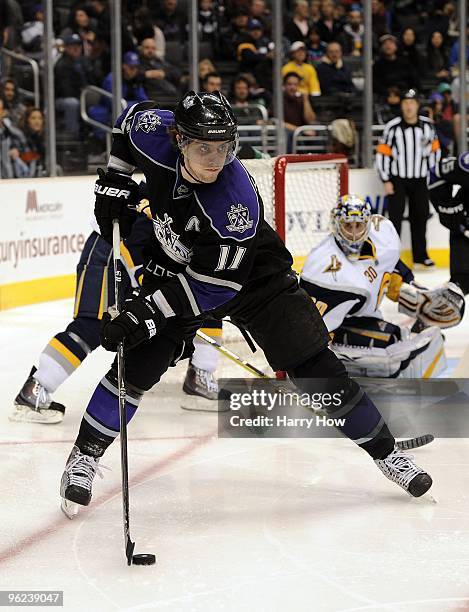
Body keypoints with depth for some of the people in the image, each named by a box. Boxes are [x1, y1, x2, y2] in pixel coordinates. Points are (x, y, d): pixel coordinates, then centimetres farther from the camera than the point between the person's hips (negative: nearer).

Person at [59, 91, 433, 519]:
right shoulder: (156, 138, -26)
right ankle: (84, 456, 8)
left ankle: (385, 451, 5)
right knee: (139, 364, -10)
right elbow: (131, 120, 1)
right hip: (177, 267, 3)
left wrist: (145, 314, -38)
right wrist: (115, 184, -4)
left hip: (251, 273, -3)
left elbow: (214, 284, -34)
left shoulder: (236, 199, -38)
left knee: (312, 365, -9)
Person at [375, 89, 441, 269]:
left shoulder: (428, 125, -1)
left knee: (420, 217, 9)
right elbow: (382, 153, -8)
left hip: (419, 180, 3)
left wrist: (430, 171, 5)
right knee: (395, 218, -7)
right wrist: (386, 180, -10)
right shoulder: (393, 127, -11)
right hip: (397, 180, -3)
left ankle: (420, 256, 20)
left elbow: (435, 150, 11)